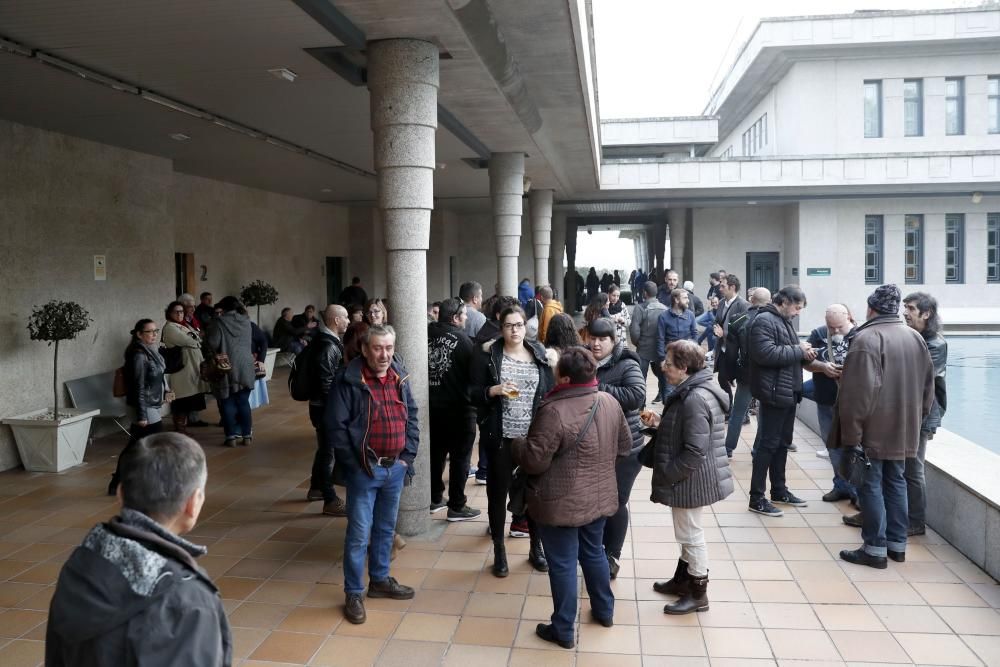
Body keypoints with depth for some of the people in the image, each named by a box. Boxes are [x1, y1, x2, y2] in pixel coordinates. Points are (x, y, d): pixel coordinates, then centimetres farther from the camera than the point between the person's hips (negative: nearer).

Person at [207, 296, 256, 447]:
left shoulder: (219, 321, -8)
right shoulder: (246, 321, 5)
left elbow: (213, 344, -12)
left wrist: (214, 358, 6)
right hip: (245, 366, 4)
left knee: (228, 403, 4)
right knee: (243, 402, 10)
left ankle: (232, 436, 4)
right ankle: (246, 435, 11)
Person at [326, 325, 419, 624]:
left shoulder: (400, 378, 4)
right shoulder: (349, 381, -13)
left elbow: (411, 418, 12)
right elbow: (336, 426, -12)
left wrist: (408, 455, 4)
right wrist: (354, 464, -12)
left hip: (395, 467, 6)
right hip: (364, 469, -5)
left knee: (386, 528, 18)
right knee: (359, 533, 1)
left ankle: (380, 580, 35)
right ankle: (353, 594, 14)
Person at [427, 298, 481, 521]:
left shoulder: (428, 335, 0)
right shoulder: (461, 339, -13)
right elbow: (474, 371, -11)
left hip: (432, 404, 6)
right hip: (458, 406, -5)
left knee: (436, 453, 17)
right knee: (460, 456, 4)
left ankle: (435, 499, 28)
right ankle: (456, 506, 8)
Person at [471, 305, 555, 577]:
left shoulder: (540, 355, 4)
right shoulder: (488, 356, -3)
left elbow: (551, 394, 5)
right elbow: (472, 393, -2)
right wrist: (494, 390, -21)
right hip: (500, 437, -2)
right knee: (498, 493, 7)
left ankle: (536, 547, 29)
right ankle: (499, 551, 22)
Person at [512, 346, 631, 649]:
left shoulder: (554, 411, -26)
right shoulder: (610, 402, -3)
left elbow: (534, 460, -23)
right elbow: (624, 446, 9)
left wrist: (517, 444, -3)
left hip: (562, 504, -7)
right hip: (599, 497, 7)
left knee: (563, 564, 7)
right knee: (593, 552, 25)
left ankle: (563, 630, 21)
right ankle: (605, 611, 42)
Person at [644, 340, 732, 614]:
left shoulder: (695, 399, -26)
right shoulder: (693, 390, 6)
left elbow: (695, 452, -28)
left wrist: (665, 475, -19)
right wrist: (661, 423, 5)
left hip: (689, 479, -10)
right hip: (688, 478, 10)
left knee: (691, 535, 5)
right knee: (687, 533, 23)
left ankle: (698, 594, 21)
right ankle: (682, 581, 39)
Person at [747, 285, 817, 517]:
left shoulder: (784, 321, 18)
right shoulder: (764, 321, -14)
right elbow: (766, 353, -27)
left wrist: (805, 353, 5)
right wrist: (799, 351, -17)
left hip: (789, 392, 10)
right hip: (774, 392, -10)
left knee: (783, 442, 17)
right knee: (768, 443, -5)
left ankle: (779, 490, 29)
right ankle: (757, 498, 2)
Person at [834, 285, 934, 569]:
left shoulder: (867, 338, -17)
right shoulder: (916, 337, 8)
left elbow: (859, 391, -22)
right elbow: (928, 386, 14)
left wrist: (851, 433, -17)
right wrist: (917, 419, 22)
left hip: (873, 428, -7)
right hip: (904, 428, 7)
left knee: (871, 486, 1)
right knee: (896, 482, 16)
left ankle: (875, 549, 5)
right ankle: (897, 544, 23)